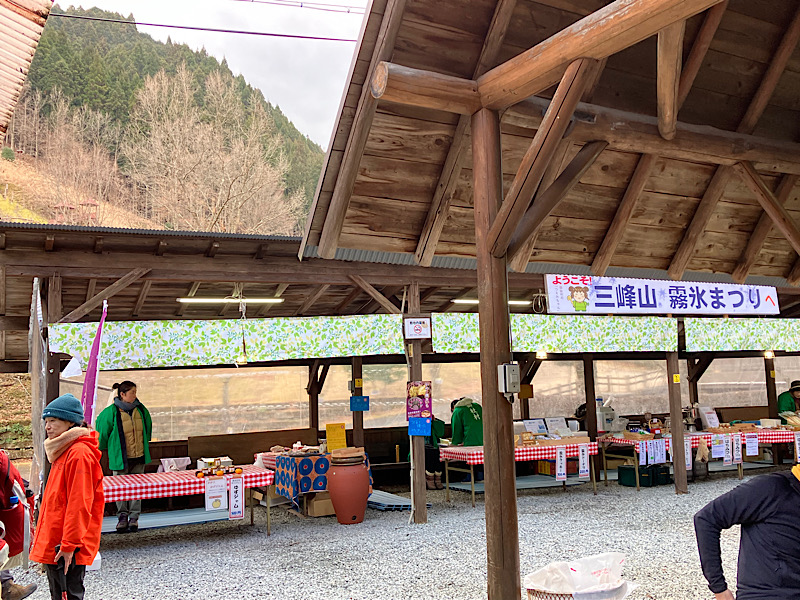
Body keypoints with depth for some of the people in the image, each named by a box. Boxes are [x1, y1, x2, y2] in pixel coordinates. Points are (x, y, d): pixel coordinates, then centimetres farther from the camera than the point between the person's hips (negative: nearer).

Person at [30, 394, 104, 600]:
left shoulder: (79, 453, -19)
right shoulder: (64, 451, 13)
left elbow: (79, 503, -22)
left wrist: (69, 544, -22)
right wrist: (41, 535, 21)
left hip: (67, 550, -10)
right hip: (53, 544, 10)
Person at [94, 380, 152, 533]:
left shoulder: (141, 410, 3)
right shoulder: (112, 412, -10)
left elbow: (147, 427, 21)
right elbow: (101, 428, 4)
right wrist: (106, 448, 13)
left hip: (139, 457, 3)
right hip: (120, 457, -3)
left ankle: (134, 517, 13)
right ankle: (122, 516, 16)